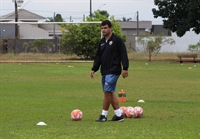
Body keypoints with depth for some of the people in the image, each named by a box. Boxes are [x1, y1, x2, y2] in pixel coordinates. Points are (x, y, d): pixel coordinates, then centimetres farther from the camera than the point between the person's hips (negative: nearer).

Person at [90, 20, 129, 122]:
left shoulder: (117, 40, -8)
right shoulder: (102, 42, 14)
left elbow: (123, 55, -12)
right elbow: (98, 56, 18)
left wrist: (125, 68, -17)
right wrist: (94, 69, 11)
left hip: (113, 71, -8)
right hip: (104, 71, 8)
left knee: (107, 92, -10)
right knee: (110, 93, 8)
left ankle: (104, 115, -4)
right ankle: (119, 115, 13)